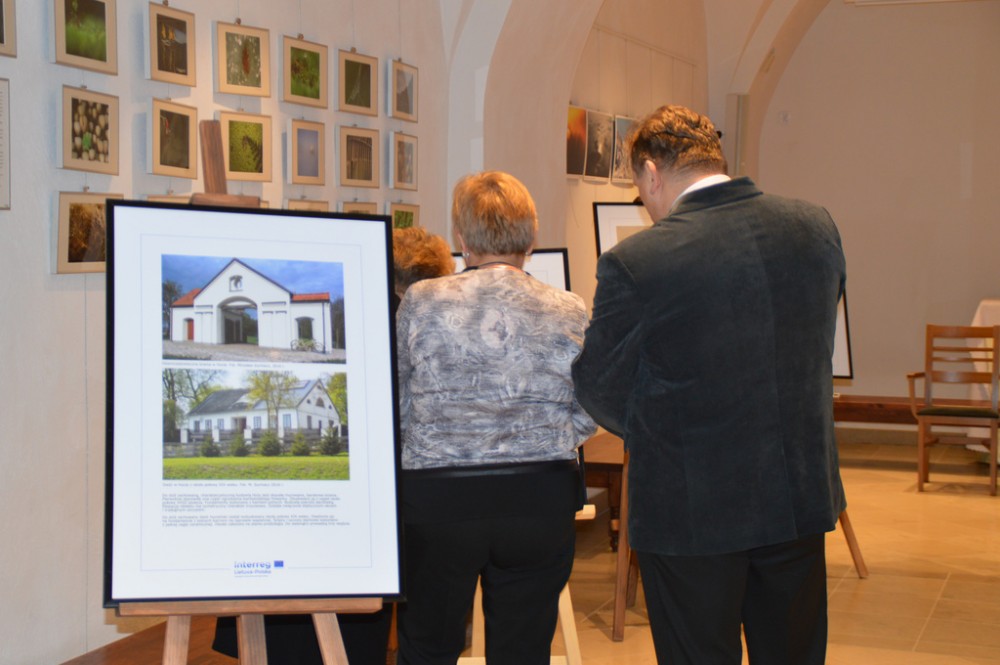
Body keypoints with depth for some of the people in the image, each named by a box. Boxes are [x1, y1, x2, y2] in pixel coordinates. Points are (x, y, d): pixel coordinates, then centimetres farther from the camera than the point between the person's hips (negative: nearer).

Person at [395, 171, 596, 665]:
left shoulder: (422, 302, -7)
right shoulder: (570, 313, -4)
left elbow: (395, 408, -1)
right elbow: (585, 420, 2)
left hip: (438, 498, -1)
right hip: (543, 498, 1)